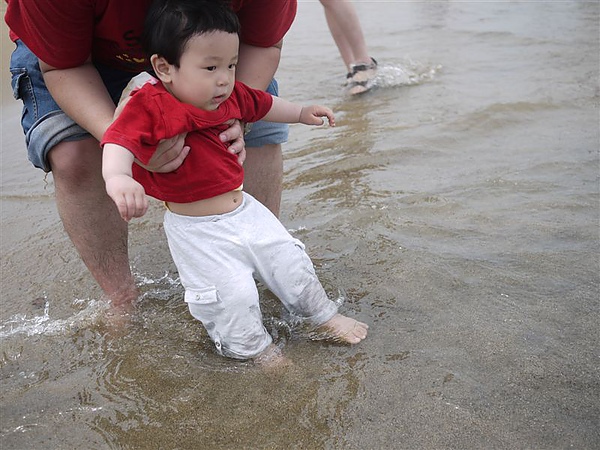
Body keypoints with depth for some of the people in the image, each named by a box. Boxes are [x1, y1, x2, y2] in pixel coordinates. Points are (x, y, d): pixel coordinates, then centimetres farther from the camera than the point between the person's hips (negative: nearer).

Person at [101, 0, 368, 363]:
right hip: (196, 230, -6)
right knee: (232, 296, -10)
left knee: (291, 261, 14)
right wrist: (117, 177, -56)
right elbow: (118, 141, -36)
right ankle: (256, 350, 20)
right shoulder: (149, 107, -21)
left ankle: (325, 316, 38)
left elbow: (263, 105, 20)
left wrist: (301, 113, 24)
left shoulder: (231, 96, 0)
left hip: (245, 210, 6)